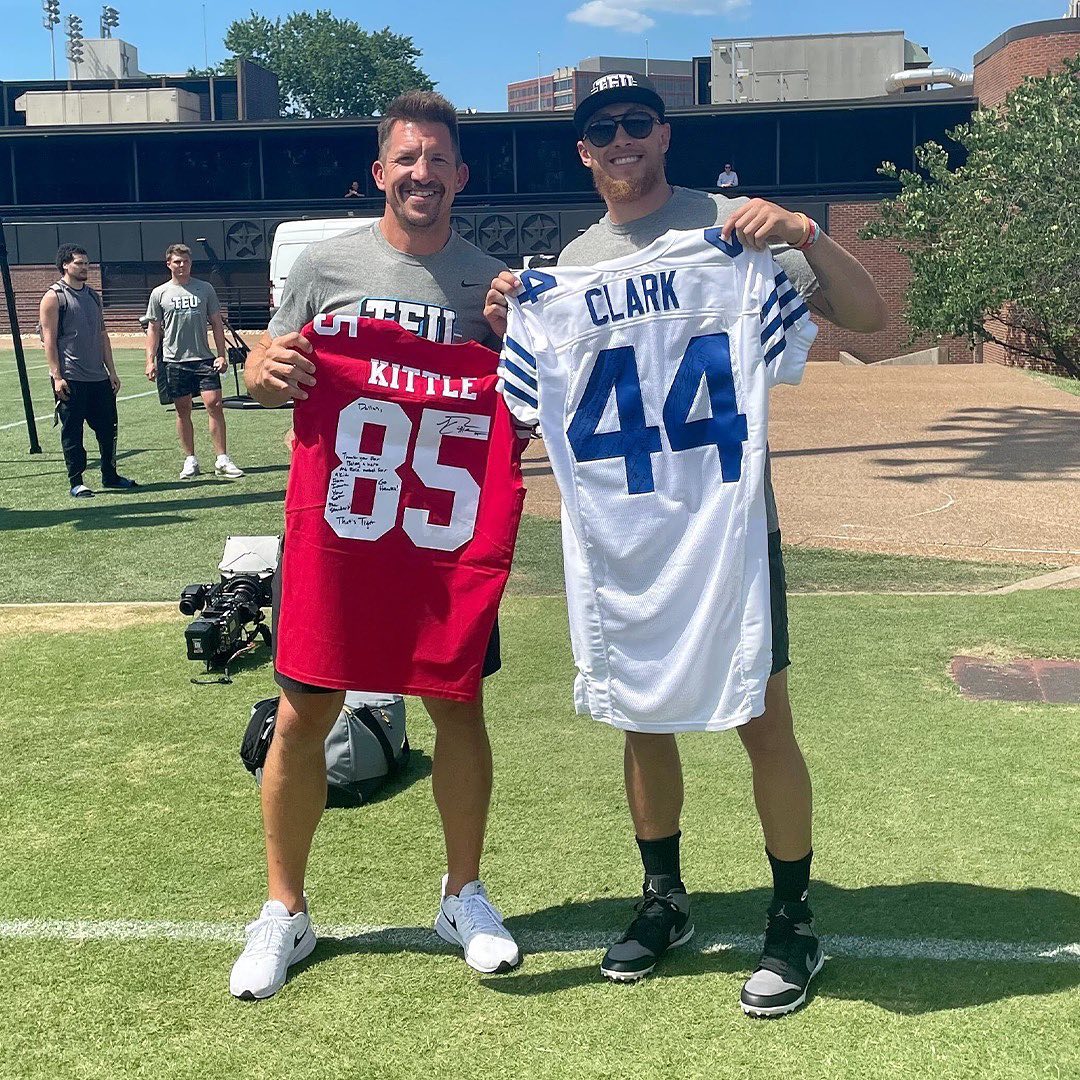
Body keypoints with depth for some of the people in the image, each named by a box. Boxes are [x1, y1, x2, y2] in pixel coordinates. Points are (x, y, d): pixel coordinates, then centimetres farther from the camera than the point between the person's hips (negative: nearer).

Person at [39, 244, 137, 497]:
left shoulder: (93, 295, 16)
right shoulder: (54, 297, -5)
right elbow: (49, 339, -9)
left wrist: (111, 371, 13)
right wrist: (57, 376, -15)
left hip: (98, 377, 7)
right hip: (70, 379, -7)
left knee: (108, 428, 10)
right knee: (72, 431, -1)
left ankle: (110, 475, 23)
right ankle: (76, 482, 7)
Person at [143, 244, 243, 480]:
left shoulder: (205, 289, 7)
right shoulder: (160, 294, 6)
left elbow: (217, 323, 9)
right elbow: (153, 329, 8)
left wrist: (221, 355, 2)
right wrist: (150, 360, 0)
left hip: (203, 358, 0)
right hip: (175, 361, 0)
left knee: (214, 404, -9)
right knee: (183, 410, 5)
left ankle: (222, 460, -6)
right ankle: (190, 460, 14)